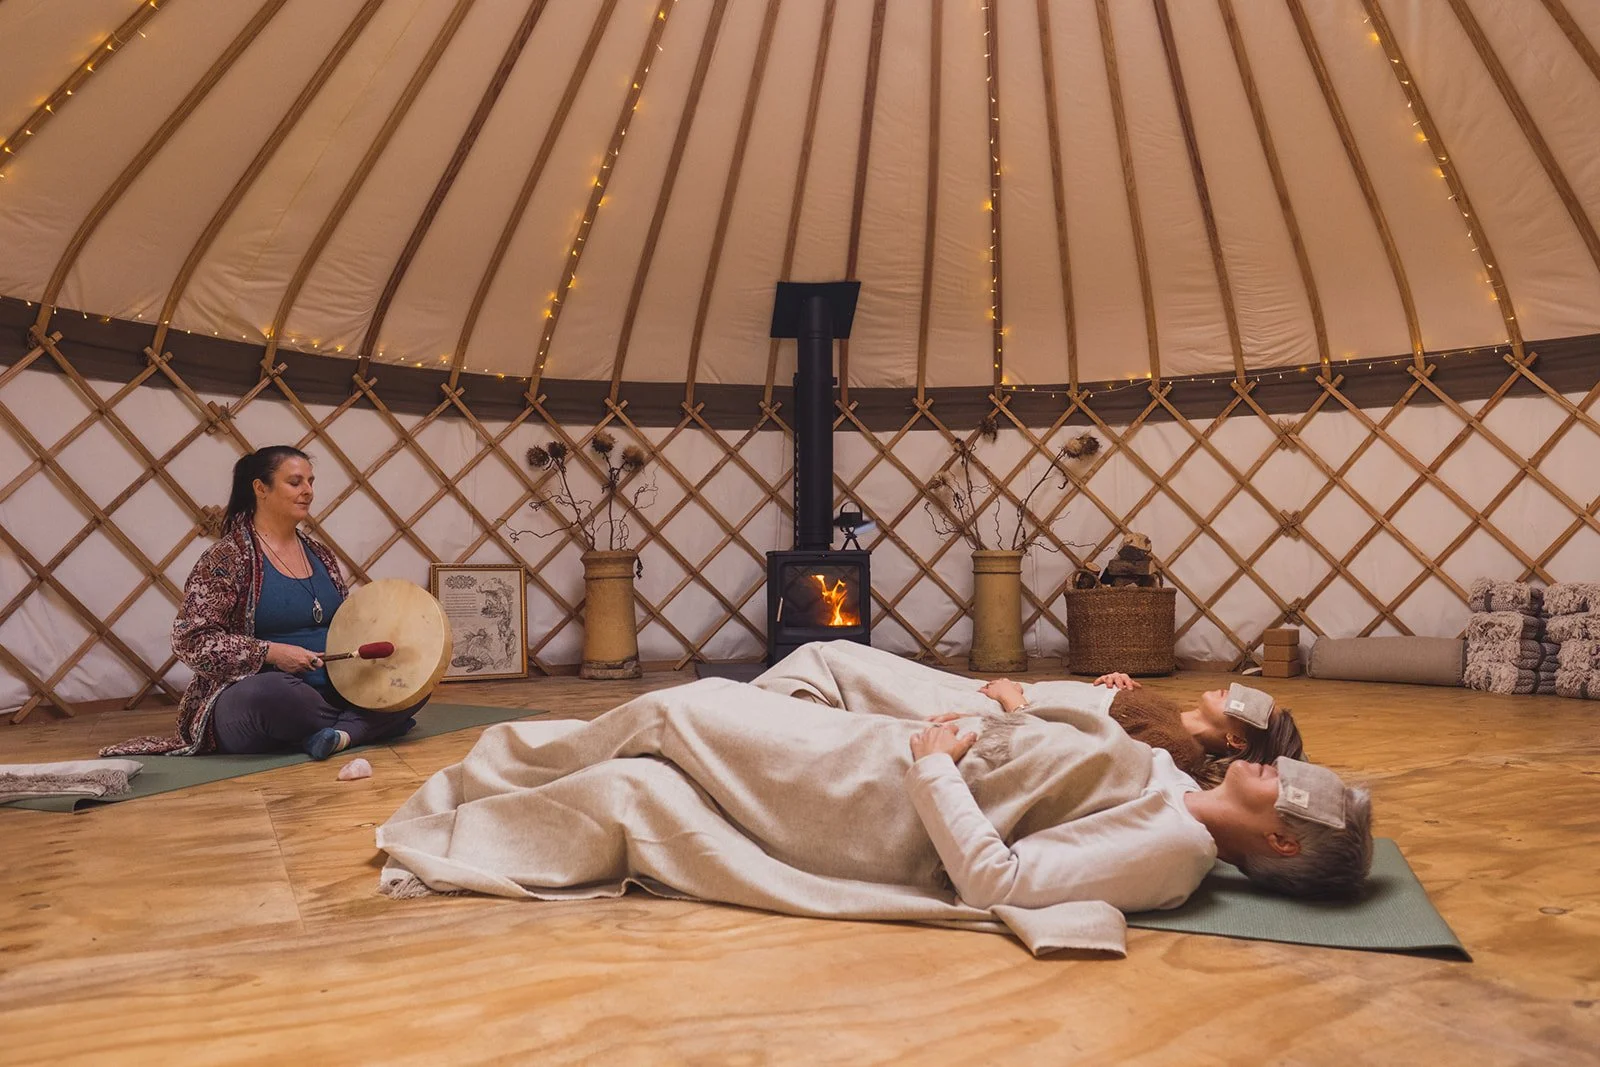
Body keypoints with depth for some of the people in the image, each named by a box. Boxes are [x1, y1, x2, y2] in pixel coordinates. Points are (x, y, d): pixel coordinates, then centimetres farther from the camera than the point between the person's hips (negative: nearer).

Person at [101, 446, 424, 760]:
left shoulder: (319, 553, 13)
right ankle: (368, 724, -15)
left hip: (330, 691, 6)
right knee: (270, 691, -40)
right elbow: (190, 641, -11)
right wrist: (270, 652, -20)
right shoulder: (226, 558, -5)